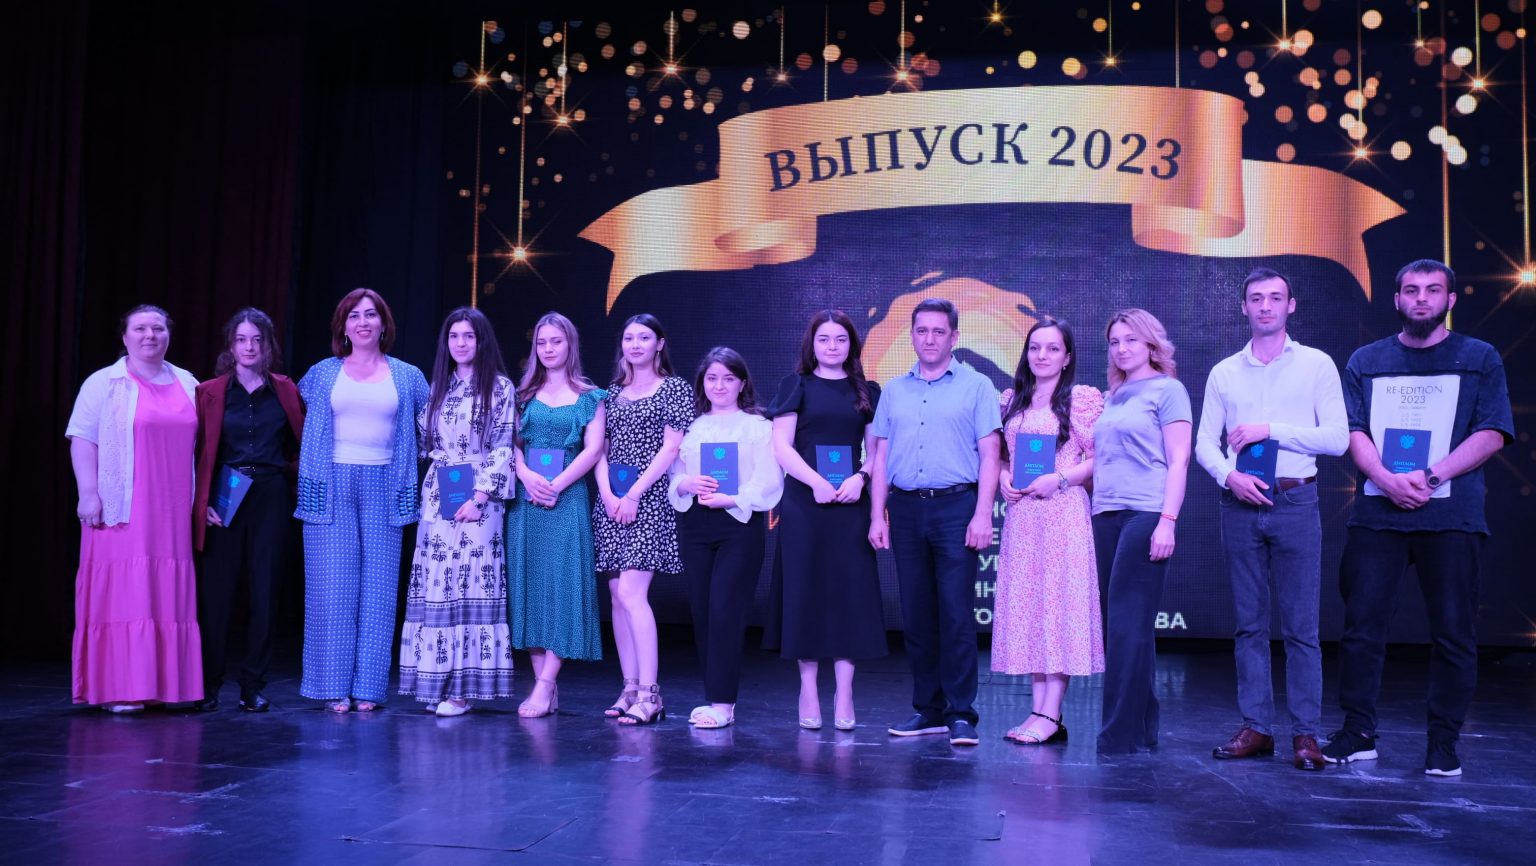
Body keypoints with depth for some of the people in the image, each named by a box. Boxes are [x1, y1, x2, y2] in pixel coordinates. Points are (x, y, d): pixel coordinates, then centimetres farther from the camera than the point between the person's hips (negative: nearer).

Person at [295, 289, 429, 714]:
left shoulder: (407, 376, 9)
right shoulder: (322, 374, 9)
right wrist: (313, 456, 12)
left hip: (382, 489, 1)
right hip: (332, 487, 0)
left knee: (378, 588, 0)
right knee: (333, 587, -2)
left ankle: (368, 687, 6)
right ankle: (335, 687, 5)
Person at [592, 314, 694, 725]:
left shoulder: (675, 387, 1)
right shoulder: (613, 392, 16)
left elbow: (671, 448, -7)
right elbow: (600, 448, 12)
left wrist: (634, 495, -13)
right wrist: (607, 494, -5)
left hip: (650, 498, -6)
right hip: (611, 500, 6)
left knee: (631, 593, -16)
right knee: (618, 595, 4)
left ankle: (649, 694, -13)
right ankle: (630, 688, 10)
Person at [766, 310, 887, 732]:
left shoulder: (867, 392, 12)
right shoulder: (797, 385, 6)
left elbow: (876, 450, 10)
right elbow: (782, 446, -1)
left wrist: (860, 478, -11)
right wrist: (815, 482, -15)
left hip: (850, 502, 2)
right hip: (803, 501, -1)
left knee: (850, 591, -1)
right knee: (805, 589, 0)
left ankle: (844, 696, 3)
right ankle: (808, 692, 6)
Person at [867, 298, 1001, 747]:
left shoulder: (976, 386, 4)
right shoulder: (894, 391, 14)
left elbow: (989, 455, -2)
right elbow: (881, 457, 13)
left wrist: (982, 514, -11)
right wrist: (877, 516, 5)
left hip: (955, 507, -4)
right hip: (906, 509, 4)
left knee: (956, 614, -7)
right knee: (917, 616, 7)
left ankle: (961, 714, -1)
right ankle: (928, 709, 16)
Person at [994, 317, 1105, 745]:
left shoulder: (1084, 398, -1)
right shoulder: (1012, 400, 15)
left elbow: (1101, 458, -5)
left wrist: (1060, 478, -15)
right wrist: (1003, 478, 0)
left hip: (1063, 512, -6)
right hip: (1020, 514, 6)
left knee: (1059, 603, -6)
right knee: (1027, 607, 4)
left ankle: (1050, 714, -6)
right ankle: (1038, 709, 9)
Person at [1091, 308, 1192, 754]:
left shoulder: (1167, 390, 2)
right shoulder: (1112, 398, 20)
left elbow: (1178, 460, -6)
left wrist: (1168, 520, -15)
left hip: (1145, 514, -7)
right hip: (1106, 515, 7)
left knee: (1128, 622, -9)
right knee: (1118, 622, 6)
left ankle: (1123, 732, -5)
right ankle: (1141, 728, 13)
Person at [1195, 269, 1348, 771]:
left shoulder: (1317, 365, 4)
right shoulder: (1224, 373, 11)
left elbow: (1338, 438, -3)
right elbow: (1204, 442, 7)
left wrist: (1270, 429, -11)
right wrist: (1229, 475, -12)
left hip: (1294, 502, -2)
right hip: (1240, 504, 3)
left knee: (1300, 625, -2)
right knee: (1249, 624, 5)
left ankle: (1306, 734, 3)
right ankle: (1255, 728, 11)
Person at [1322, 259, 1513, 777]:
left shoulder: (1479, 359, 9)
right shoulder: (1366, 361, 14)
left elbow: (1492, 434, -2)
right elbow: (1353, 431, 4)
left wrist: (1429, 476, -14)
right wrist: (1387, 479, -14)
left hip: (1452, 515, -1)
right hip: (1376, 513, 2)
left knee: (1453, 631, 1)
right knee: (1361, 624, 1)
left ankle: (1444, 743, 10)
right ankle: (1357, 733, 10)